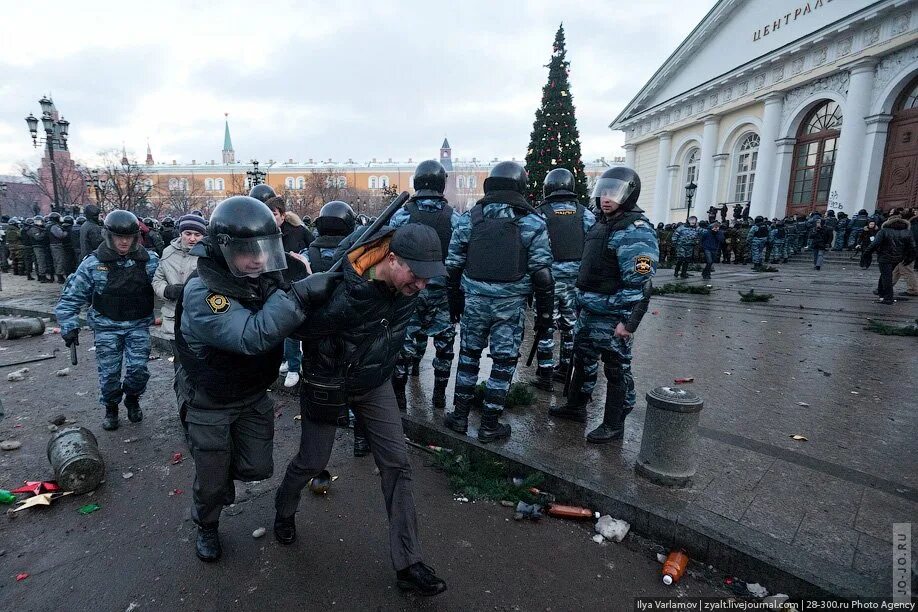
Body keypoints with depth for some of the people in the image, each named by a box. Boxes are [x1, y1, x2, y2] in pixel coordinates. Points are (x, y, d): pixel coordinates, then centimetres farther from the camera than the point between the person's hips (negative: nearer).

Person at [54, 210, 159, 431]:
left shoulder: (149, 261, -6)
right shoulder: (93, 263, -8)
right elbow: (71, 297, -2)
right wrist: (69, 327, -5)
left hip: (139, 324, 0)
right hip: (107, 325, 0)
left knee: (138, 369, -4)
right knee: (109, 372, 4)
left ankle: (132, 399, 27)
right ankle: (111, 408, 30)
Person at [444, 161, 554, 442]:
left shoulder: (469, 217, 5)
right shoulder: (532, 221, -2)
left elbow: (454, 265, 6)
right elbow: (541, 272, -5)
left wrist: (454, 301, 17)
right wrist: (544, 312, 3)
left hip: (473, 300, 2)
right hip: (511, 303, -2)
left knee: (468, 355, 18)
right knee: (504, 362, 9)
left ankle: (459, 416, 27)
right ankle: (489, 425, 18)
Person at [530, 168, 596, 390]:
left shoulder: (541, 214, -5)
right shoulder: (584, 213, 3)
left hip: (549, 278, -3)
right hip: (576, 279, 4)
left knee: (546, 326, 4)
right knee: (570, 325, 15)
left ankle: (545, 375, 9)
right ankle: (565, 369, 28)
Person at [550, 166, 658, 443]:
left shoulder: (636, 231, -17)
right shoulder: (602, 224, 12)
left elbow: (639, 283, -22)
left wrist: (629, 322, -25)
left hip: (613, 316, -9)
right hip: (589, 311, 9)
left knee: (617, 370, 5)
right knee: (583, 359, 21)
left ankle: (614, 425, 20)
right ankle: (576, 406, 39)